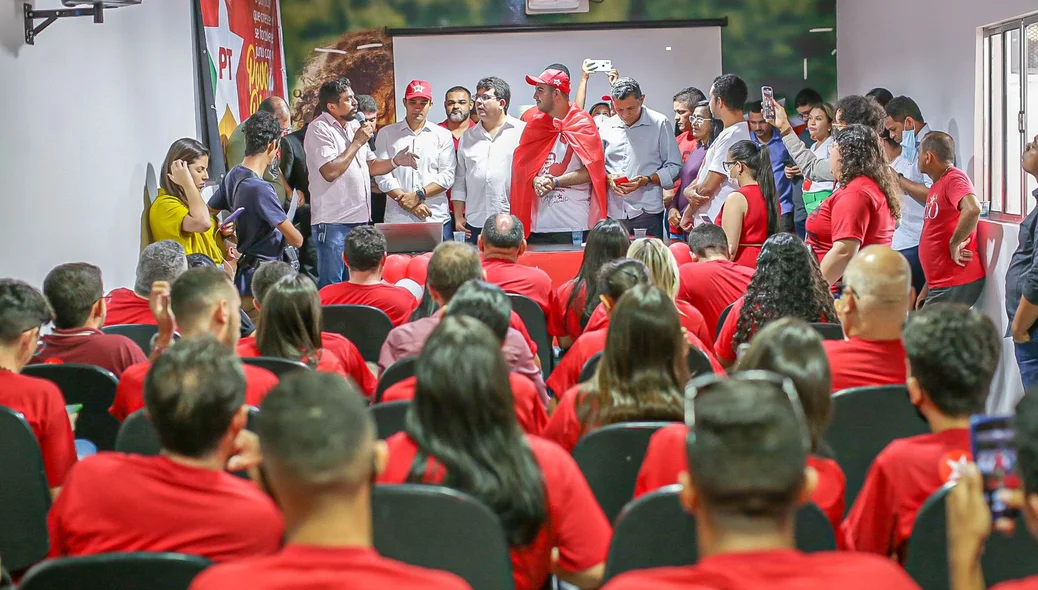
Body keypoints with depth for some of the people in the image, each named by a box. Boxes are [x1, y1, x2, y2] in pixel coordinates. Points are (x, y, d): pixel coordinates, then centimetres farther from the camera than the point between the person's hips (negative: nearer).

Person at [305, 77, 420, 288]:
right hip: (333, 222, -8)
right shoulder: (319, 129, -11)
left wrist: (396, 161, 2)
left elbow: (371, 166, 21)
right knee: (332, 286, -5)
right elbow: (330, 172, -21)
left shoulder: (354, 126, 16)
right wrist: (357, 142, -15)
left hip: (360, 218, 8)